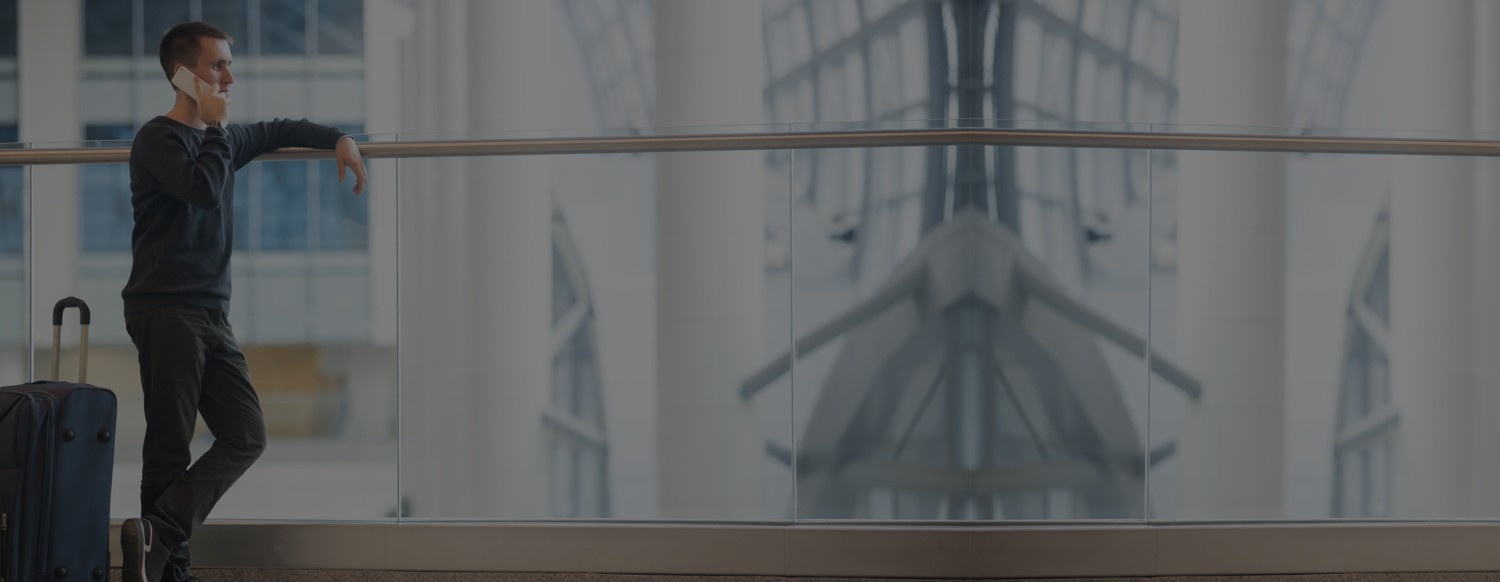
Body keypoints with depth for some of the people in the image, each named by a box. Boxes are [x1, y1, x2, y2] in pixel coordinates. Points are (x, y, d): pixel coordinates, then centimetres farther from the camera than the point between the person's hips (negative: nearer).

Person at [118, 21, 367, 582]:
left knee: (245, 437, -3)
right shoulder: (158, 139, -7)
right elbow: (205, 188, -23)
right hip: (165, 310, -8)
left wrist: (338, 139, 21)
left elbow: (277, 131, 36)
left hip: (212, 314, 8)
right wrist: (216, 125, -9)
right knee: (170, 448, -7)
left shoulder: (223, 138, 17)